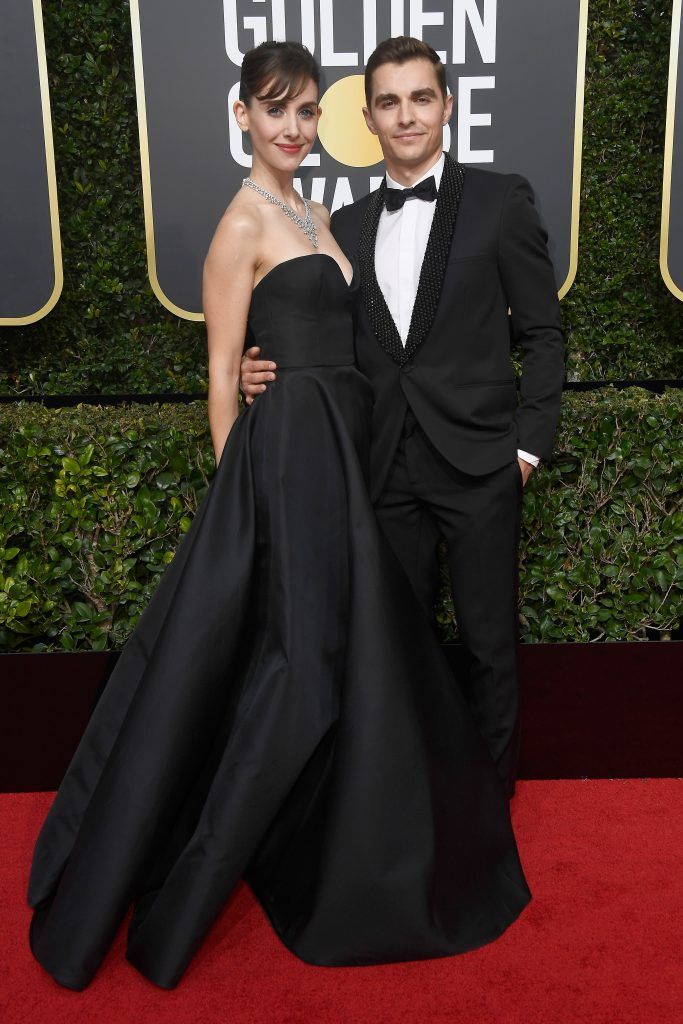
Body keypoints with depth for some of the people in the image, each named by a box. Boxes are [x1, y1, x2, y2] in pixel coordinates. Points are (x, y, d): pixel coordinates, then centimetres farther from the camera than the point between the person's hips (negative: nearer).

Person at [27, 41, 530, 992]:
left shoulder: (316, 216, 18)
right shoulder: (243, 220, -8)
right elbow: (223, 369, -10)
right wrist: (240, 487, -11)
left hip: (341, 447, 9)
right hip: (288, 447, -9)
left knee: (337, 646, 15)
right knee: (303, 653, -4)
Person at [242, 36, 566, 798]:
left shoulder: (500, 200, -1)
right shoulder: (348, 226, 11)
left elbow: (542, 333, -1)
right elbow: (346, 348, 14)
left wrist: (529, 444, -7)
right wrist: (268, 373, -4)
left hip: (477, 462, -3)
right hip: (388, 468, 4)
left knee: (488, 641, 8)